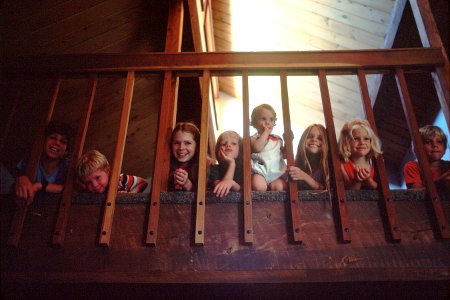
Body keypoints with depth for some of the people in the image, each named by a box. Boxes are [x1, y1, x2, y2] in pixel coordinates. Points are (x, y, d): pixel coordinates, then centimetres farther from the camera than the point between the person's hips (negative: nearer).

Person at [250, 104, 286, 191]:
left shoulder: (277, 139, 21)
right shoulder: (253, 138, 7)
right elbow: (257, 148, -16)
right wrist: (266, 132, -6)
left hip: (277, 172, 4)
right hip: (260, 171, -4)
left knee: (278, 187, -25)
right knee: (259, 187, -31)